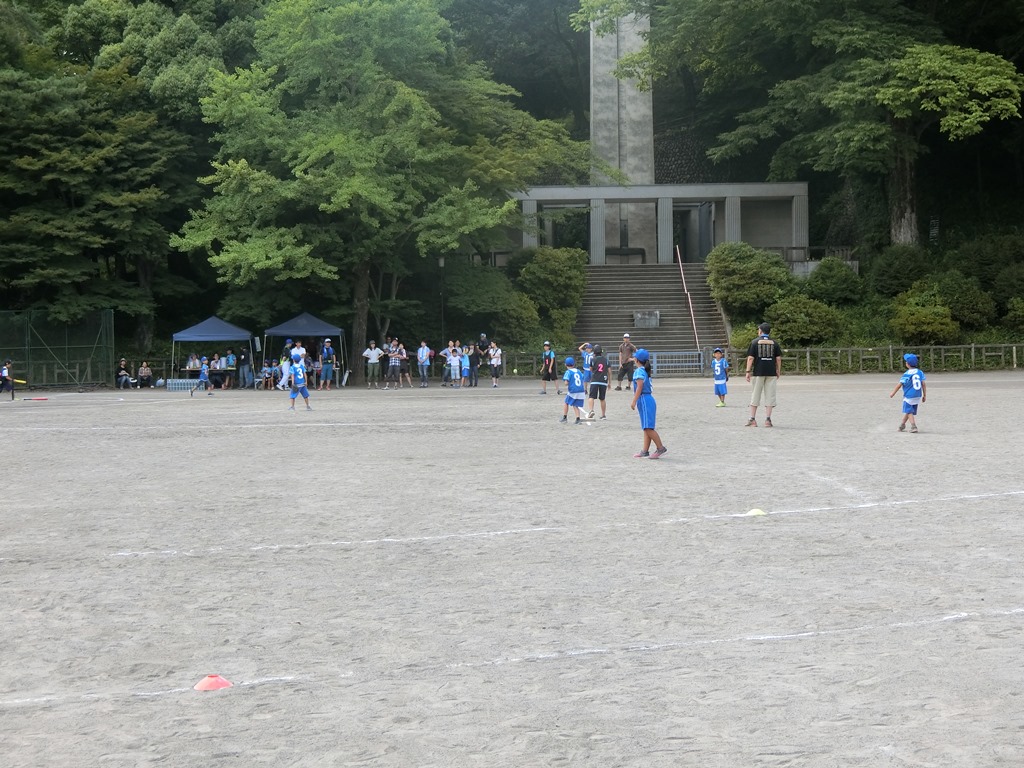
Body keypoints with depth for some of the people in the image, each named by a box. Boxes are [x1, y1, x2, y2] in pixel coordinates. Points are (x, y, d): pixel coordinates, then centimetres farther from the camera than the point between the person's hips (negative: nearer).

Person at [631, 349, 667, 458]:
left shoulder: (639, 371, -12)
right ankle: (645, 451, 10)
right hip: (647, 399, 10)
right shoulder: (644, 370, 16)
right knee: (646, 428, 9)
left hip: (644, 400, -10)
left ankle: (661, 448, -10)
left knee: (648, 428, -11)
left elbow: (639, 387, -19)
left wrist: (634, 402, -19)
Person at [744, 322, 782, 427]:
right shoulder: (774, 343, 6)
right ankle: (768, 419, -1)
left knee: (755, 395, 6)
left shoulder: (755, 342, 1)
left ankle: (752, 419, 5)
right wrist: (778, 371, 13)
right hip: (771, 372, 1)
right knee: (770, 396, 4)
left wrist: (748, 371, -1)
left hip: (758, 372, -1)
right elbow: (778, 358, 5)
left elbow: (750, 358, -4)